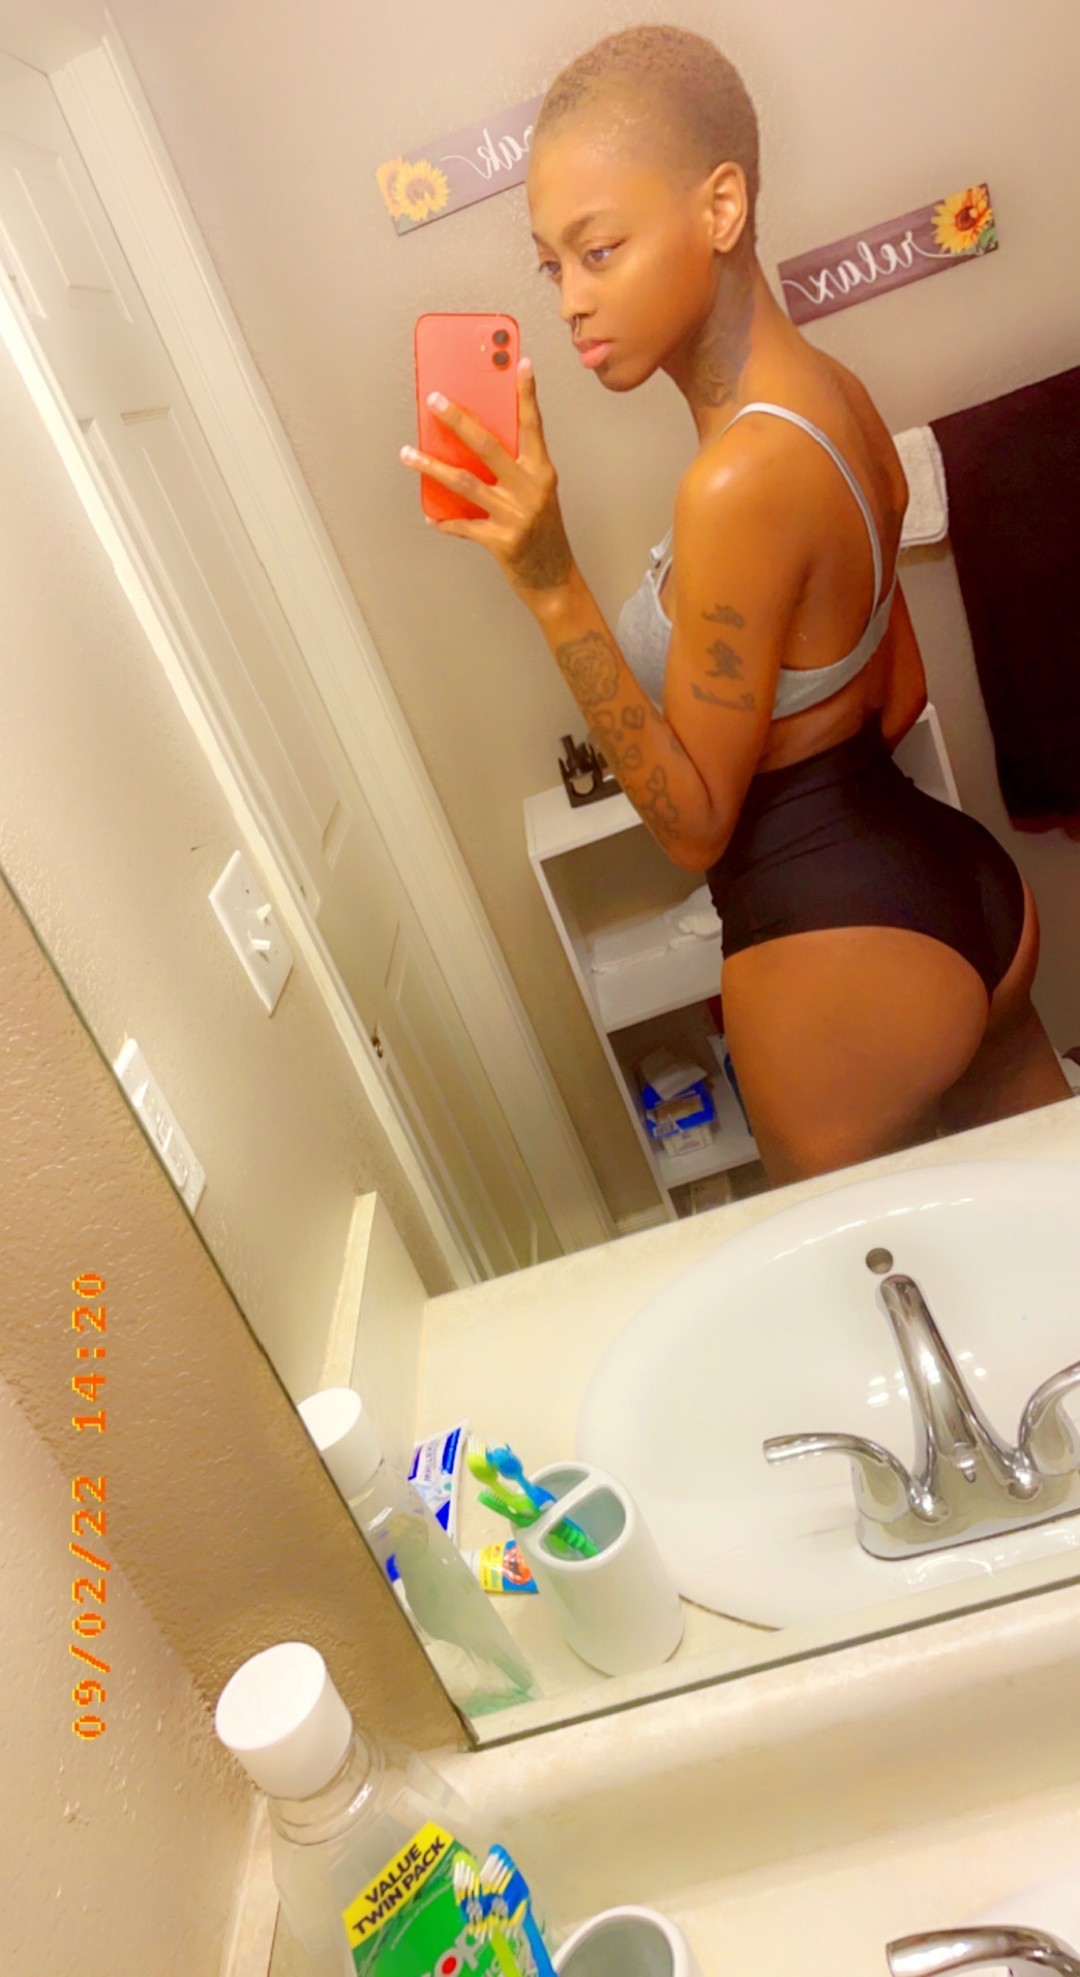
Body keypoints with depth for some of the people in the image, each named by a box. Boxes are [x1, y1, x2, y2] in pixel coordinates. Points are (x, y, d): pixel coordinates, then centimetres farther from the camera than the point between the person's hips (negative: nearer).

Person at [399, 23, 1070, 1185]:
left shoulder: (740, 479, -26)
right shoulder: (829, 395, 2)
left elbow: (694, 823, -19)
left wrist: (548, 584, -26)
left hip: (842, 951, -8)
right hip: (957, 885, 9)